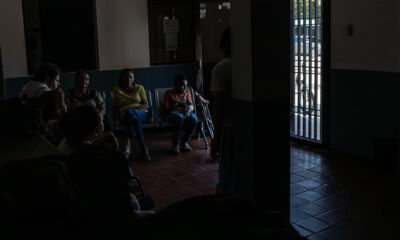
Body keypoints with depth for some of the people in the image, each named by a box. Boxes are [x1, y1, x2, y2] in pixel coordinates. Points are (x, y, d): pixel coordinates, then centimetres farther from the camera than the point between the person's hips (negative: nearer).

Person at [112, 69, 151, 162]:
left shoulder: (139, 88, 13)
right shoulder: (117, 90, 14)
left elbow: (146, 105, 5)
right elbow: (114, 107, 13)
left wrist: (134, 109, -15)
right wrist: (116, 118, -6)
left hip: (142, 113, 0)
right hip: (125, 115, 0)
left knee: (131, 113, -38)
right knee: (135, 119, -38)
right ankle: (144, 149, -46)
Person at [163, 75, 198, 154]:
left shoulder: (187, 92, 12)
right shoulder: (169, 93, 1)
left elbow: (191, 106, 3)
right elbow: (165, 109, -8)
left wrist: (189, 110, -22)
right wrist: (177, 105, -25)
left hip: (185, 113, 3)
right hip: (172, 113, -3)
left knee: (194, 119, -32)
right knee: (180, 117, -40)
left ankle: (184, 141, -11)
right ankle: (175, 144, -25)